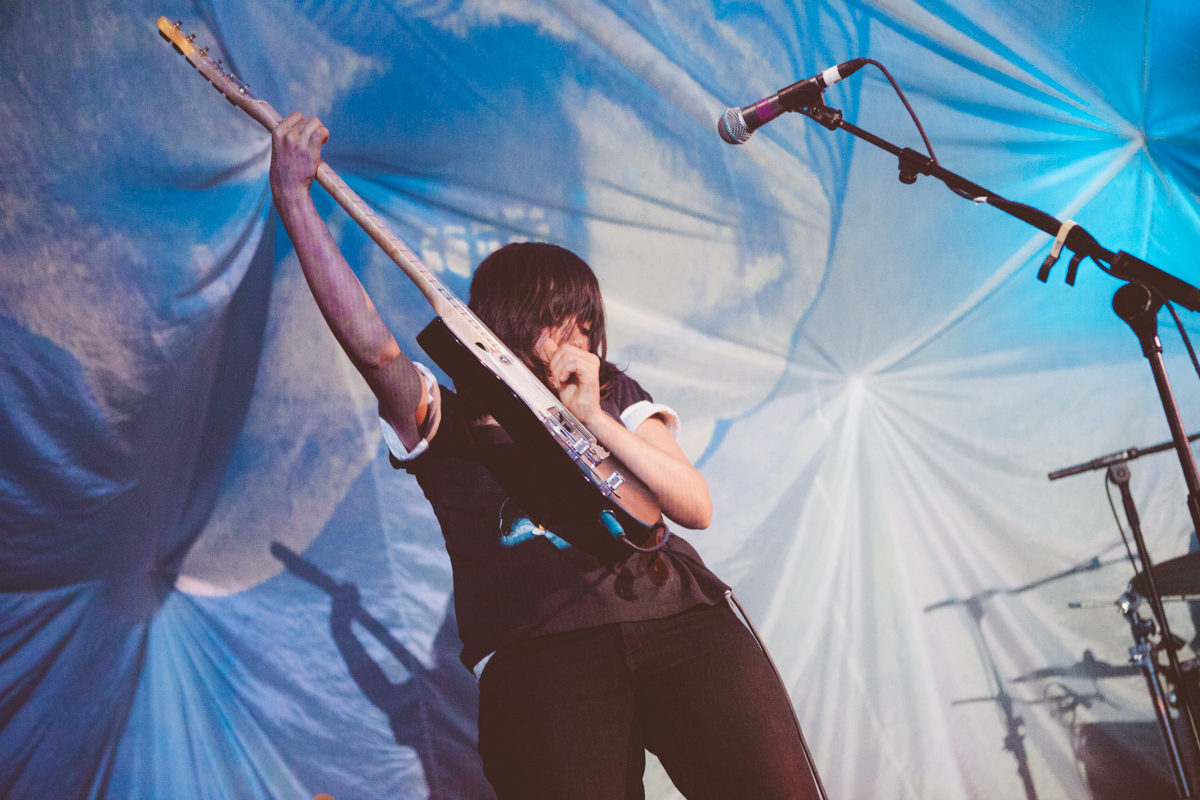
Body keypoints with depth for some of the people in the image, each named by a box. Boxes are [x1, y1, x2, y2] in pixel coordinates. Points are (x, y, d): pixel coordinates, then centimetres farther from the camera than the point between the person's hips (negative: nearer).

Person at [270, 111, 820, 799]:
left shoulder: (615, 397, 23)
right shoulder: (448, 424, 13)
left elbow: (697, 507, 11)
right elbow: (370, 343, -4)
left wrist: (594, 418, 0)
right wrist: (295, 196, -8)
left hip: (681, 616, 3)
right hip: (540, 652, -2)